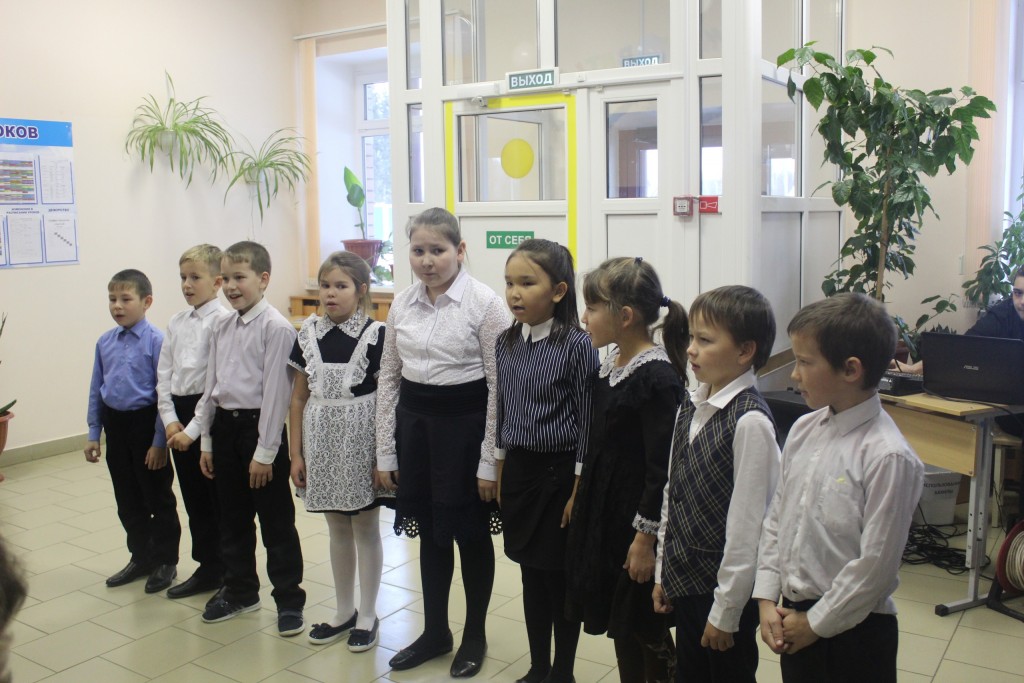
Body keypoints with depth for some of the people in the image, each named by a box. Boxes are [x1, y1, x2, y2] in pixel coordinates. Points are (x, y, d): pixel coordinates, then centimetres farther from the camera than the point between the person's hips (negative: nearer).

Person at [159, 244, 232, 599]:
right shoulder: (177, 322, 9)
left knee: (219, 499, 3)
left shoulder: (222, 321, -12)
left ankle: (230, 574, 17)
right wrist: (170, 419, -1)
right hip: (180, 413, 7)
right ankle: (207, 569, 27)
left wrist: (193, 428, -16)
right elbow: (164, 373, 10)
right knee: (193, 498, 14)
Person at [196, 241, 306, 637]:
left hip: (259, 426, -7)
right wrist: (207, 441, 13)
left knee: (276, 521, 4)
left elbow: (275, 392, -16)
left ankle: (289, 599, 18)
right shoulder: (222, 329, 9)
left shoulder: (276, 328, -14)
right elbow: (212, 386, 13)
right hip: (225, 426, 7)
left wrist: (265, 451, -16)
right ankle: (240, 591, 34)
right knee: (232, 517, 18)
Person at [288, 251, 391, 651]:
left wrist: (384, 456, -10)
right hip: (322, 442, 4)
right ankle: (344, 611, 30)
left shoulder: (375, 335, -9)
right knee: (337, 529, 16)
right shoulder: (309, 333, 3)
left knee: (365, 528, 9)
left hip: (361, 442, -4)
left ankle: (367, 615, 23)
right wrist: (296, 453, 5)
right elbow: (299, 397, 7)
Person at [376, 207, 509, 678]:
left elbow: (499, 386, -11)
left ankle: (475, 635, 32)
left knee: (470, 533, 10)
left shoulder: (485, 303, -12)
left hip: (465, 422, -5)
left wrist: (490, 461, -13)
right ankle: (435, 632, 36)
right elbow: (389, 377, 8)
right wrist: (385, 451, 7)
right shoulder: (402, 304, 3)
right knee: (430, 532, 17)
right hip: (414, 421, 5)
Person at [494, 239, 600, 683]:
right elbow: (502, 411, 10)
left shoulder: (577, 345, -15)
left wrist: (578, 490, -11)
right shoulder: (506, 343, 2)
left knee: (561, 575, 9)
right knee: (531, 572, 16)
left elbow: (587, 423, -12)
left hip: (560, 471, -5)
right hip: (518, 469, 5)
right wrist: (501, 474, 12)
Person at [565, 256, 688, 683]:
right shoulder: (610, 363, 5)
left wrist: (646, 538, -18)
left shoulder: (657, 378, -21)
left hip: (637, 518, -8)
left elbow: (662, 468, -20)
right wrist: (584, 498, 17)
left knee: (647, 631, 8)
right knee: (619, 623, 19)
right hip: (604, 512, 8)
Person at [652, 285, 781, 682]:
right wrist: (662, 572, 12)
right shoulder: (690, 408, 2)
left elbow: (747, 523, -19)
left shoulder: (749, 422, -21)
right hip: (683, 579, 7)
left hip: (726, 589, -7)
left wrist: (726, 610, -14)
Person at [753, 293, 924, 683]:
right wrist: (767, 599, 1)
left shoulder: (888, 457, -21)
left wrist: (815, 623, -10)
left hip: (851, 630, -6)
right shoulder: (804, 430, 0)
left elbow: (875, 565, -19)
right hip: (793, 615, 6)